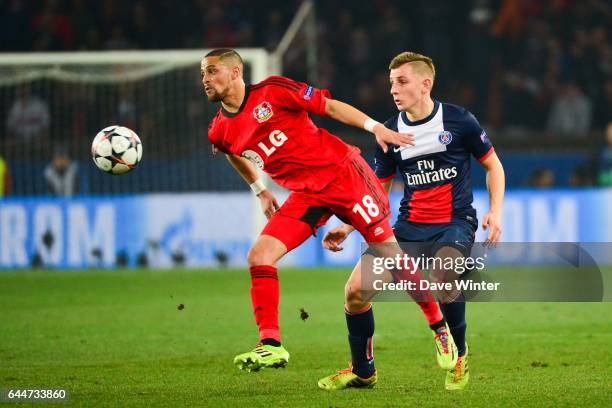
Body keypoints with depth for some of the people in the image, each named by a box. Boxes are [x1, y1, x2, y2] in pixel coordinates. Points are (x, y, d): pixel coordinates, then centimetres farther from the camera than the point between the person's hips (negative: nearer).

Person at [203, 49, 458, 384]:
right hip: (307, 195, 5)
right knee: (259, 256, -15)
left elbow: (329, 106, -7)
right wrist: (260, 191, 29)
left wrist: (375, 127, -14)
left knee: (391, 253, -3)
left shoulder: (272, 91, -11)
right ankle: (270, 345, -16)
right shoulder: (220, 132, 4)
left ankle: (439, 327, 14)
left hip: (342, 172, -5)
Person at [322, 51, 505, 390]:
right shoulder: (390, 133, 6)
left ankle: (459, 354, -8)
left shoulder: (458, 120, -4)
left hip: (455, 222, -4)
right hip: (410, 226, 4)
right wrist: (347, 227, 4)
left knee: (442, 275, -35)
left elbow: (492, 165, 7)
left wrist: (495, 212, -5)